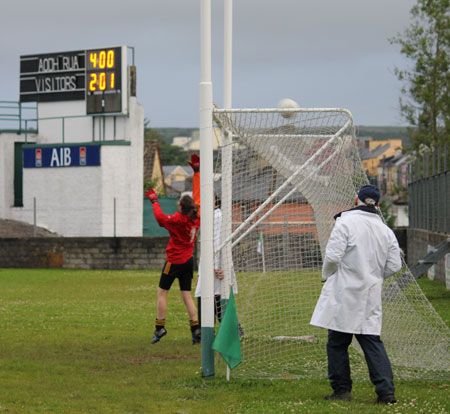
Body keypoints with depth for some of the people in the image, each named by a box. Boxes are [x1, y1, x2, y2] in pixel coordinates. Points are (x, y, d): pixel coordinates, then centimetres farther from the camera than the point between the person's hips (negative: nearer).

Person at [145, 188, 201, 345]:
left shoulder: (178, 220, -18)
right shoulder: (196, 219, -2)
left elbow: (161, 217, -3)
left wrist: (154, 201, 10)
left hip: (175, 261, -6)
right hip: (188, 260, 6)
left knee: (162, 292, 5)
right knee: (187, 295, 8)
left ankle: (160, 327, 5)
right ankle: (196, 328, -1)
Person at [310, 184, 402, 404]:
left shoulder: (345, 223, -9)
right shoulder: (386, 231, 8)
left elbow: (332, 256, -14)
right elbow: (394, 265, 8)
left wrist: (327, 276, 5)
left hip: (344, 295, -5)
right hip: (371, 296, 5)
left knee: (337, 342, 5)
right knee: (372, 341, 7)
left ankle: (341, 389, 8)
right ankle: (386, 390, -3)